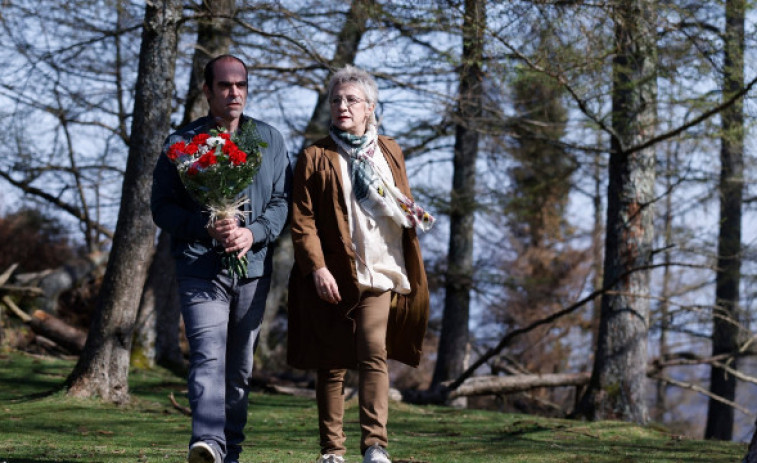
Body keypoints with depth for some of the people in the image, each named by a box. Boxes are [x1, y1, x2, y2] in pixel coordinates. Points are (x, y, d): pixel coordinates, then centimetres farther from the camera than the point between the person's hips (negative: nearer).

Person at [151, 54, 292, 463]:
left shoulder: (269, 140, 12)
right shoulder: (181, 143, 4)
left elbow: (283, 199, 8)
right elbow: (162, 207, 2)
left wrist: (253, 233, -12)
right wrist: (208, 228, -15)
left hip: (253, 268, 3)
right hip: (200, 268, -3)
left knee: (240, 367, 9)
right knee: (208, 356, -20)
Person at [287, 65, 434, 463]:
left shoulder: (389, 152, 14)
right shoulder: (315, 158, 3)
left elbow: (402, 205, 24)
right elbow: (302, 220, -3)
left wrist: (415, 216, 1)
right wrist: (317, 268, -14)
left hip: (378, 272, 1)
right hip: (333, 277, -1)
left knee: (374, 354, -13)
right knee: (332, 363, 3)